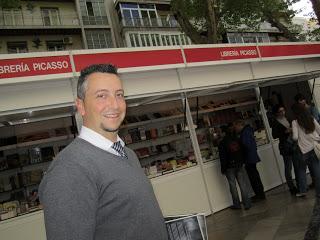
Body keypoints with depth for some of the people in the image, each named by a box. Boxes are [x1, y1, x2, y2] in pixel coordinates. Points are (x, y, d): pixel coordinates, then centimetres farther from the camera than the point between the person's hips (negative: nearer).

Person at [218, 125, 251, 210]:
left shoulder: (222, 143, -8)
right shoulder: (237, 140, 1)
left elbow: (222, 157, -9)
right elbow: (243, 152, 6)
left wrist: (223, 169, -3)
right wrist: (243, 162, 16)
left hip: (229, 167, -3)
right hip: (239, 165, 3)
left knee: (233, 186, 6)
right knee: (243, 184, 7)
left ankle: (237, 204, 12)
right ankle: (247, 203, 10)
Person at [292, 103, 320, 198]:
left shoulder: (295, 122, -7)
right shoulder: (312, 119, 6)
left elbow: (295, 137, -13)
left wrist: (292, 136, 7)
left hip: (304, 150, -3)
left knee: (302, 169, 14)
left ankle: (302, 190, 17)